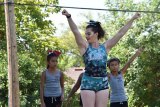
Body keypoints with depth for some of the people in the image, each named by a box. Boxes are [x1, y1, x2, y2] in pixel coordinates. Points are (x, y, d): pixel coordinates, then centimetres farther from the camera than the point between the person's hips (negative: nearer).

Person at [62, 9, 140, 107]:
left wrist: (132, 19, 10)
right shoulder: (85, 46, 2)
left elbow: (121, 33, 9)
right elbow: (75, 31, -11)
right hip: (88, 83, -2)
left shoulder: (105, 47, 7)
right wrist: (69, 17, -24)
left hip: (103, 83, 2)